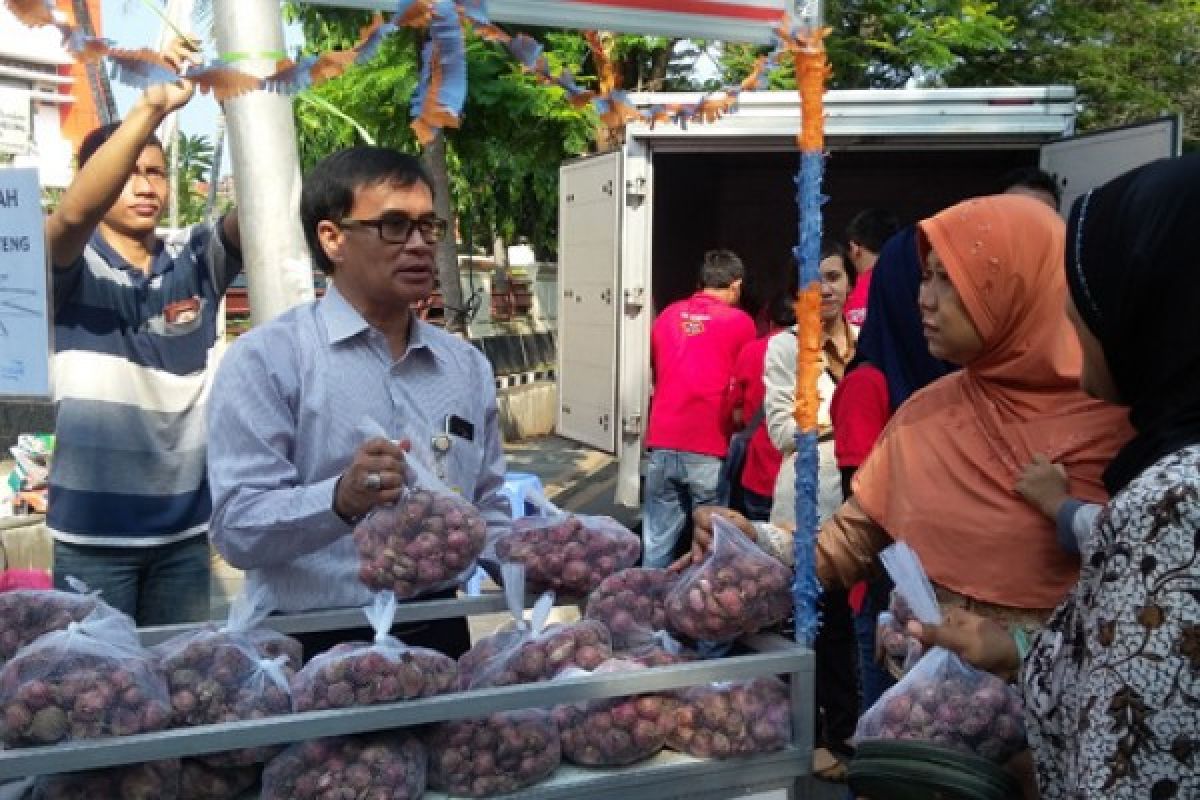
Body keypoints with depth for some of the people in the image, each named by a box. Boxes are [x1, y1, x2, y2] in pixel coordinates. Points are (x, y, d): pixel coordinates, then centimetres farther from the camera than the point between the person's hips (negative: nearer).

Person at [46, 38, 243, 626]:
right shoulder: (73, 264, -4)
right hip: (93, 530, -3)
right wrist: (152, 105, -34)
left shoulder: (196, 258, 4)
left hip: (184, 524, 3)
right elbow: (75, 212, -26)